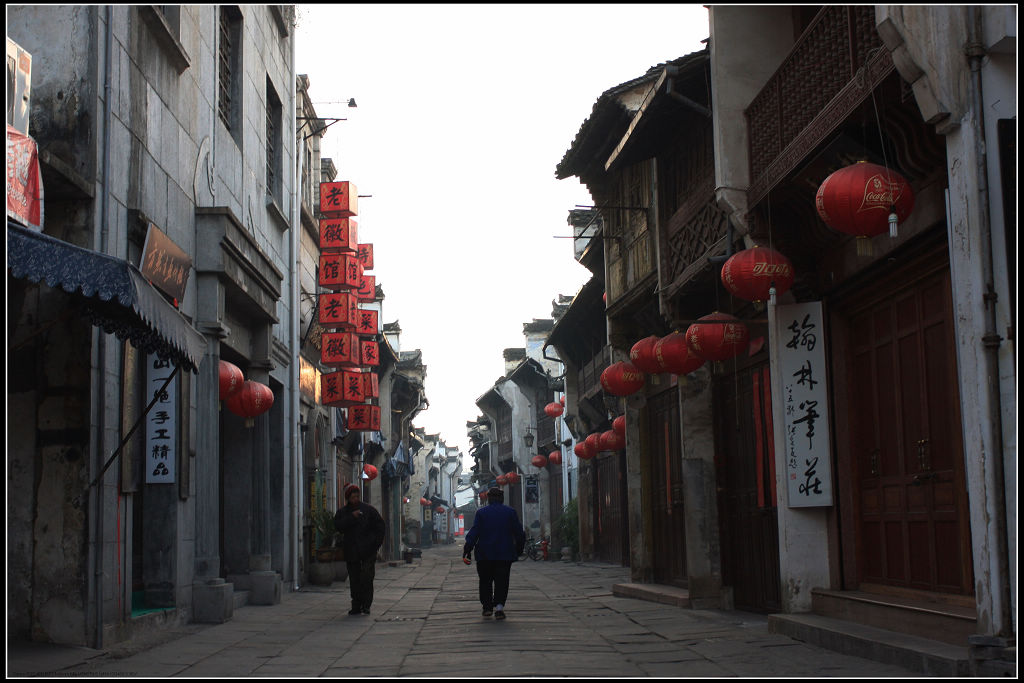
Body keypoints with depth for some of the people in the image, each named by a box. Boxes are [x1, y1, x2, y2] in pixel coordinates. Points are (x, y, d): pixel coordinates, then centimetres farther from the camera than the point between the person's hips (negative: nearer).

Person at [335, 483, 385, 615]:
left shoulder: (368, 509, 4)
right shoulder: (342, 512, 9)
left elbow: (379, 524, 8)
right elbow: (338, 525, -6)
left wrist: (377, 541, 1)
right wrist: (351, 517, -16)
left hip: (368, 550, -2)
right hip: (351, 551, 2)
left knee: (367, 578, -8)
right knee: (354, 579, 4)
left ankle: (366, 605, -4)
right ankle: (356, 605, 11)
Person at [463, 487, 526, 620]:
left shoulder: (481, 513, -1)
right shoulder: (511, 512, 1)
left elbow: (474, 533, -6)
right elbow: (519, 533, 3)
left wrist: (468, 549, -4)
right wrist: (519, 548, 15)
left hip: (485, 554, 0)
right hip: (505, 554, 0)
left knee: (485, 581, 12)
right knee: (501, 581, 2)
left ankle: (487, 607, 12)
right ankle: (499, 605, -14)